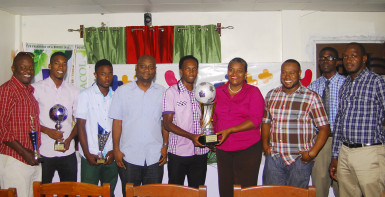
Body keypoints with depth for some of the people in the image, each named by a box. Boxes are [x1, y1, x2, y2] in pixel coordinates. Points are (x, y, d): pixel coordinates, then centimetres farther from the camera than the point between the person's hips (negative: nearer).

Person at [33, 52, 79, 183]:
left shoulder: (73, 91, 8)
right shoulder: (36, 88, -1)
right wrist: (47, 131, -15)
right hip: (43, 152, -2)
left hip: (67, 152, 3)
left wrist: (69, 139, -5)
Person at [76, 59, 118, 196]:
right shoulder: (86, 95, -1)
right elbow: (81, 125, -4)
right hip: (91, 157, -3)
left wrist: (114, 151, -3)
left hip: (111, 157, 3)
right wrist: (87, 154, -9)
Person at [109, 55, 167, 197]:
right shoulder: (122, 91, 2)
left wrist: (165, 145, 1)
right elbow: (117, 122, 0)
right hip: (128, 156, -1)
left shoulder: (162, 92, 6)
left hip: (155, 156, 1)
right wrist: (116, 149, -3)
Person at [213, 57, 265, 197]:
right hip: (222, 149, 4)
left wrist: (229, 130, -19)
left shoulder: (253, 92, -1)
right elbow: (214, 117, 16)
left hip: (248, 149, -3)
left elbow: (255, 120, -10)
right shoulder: (218, 91, 10)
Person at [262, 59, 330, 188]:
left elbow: (324, 128, -3)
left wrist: (312, 153, -11)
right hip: (274, 158, 3)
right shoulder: (271, 95, 9)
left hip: (299, 159, -3)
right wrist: (265, 144, 4)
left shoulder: (311, 97, -3)